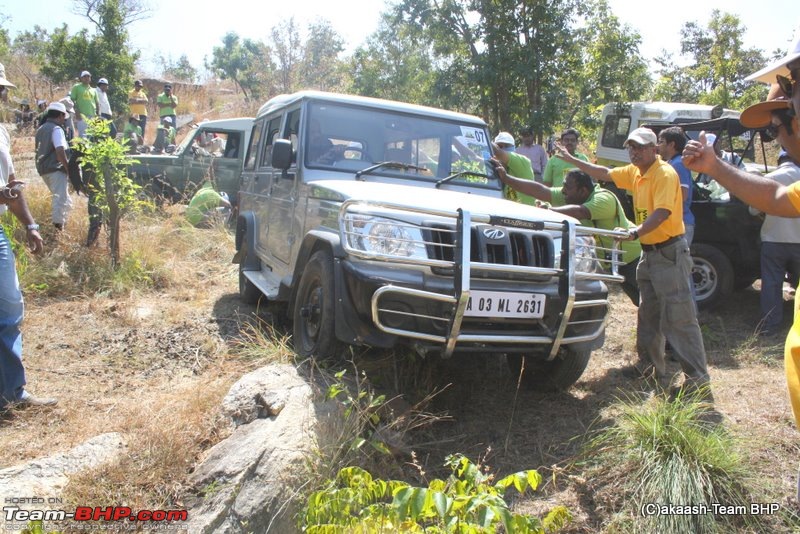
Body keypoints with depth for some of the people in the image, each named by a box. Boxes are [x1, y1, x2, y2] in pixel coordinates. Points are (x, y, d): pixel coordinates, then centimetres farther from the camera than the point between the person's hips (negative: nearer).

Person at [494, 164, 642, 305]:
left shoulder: (604, 198, -29)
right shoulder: (568, 196, -7)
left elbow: (579, 212, -47)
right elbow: (540, 190, -16)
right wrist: (506, 178, -24)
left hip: (632, 254, -6)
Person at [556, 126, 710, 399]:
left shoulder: (665, 174, -15)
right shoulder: (635, 172, 12)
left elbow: (662, 212, -27)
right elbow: (605, 173, 22)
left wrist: (637, 231, -40)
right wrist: (571, 159, 22)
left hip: (670, 253, -9)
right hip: (649, 252, 9)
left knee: (680, 317, -10)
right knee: (648, 313, 18)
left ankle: (698, 381, -6)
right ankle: (650, 364, 32)